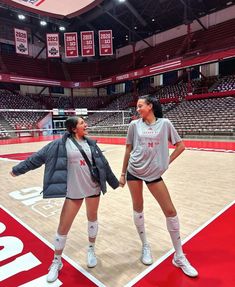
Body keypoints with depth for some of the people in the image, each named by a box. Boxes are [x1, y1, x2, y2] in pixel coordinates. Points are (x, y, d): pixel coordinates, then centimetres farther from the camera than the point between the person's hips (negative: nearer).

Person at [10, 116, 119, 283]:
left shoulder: (91, 143, 2)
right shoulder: (61, 144, -8)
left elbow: (103, 164, 8)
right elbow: (39, 157, -3)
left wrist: (114, 182, 15)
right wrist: (18, 169, 4)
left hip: (94, 188, 3)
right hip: (74, 191, -3)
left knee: (92, 218, 18)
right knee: (63, 227, 4)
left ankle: (91, 249, 44)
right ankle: (56, 262, 29)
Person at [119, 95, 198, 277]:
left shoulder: (164, 123, -2)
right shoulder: (134, 125, 1)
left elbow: (180, 145, 5)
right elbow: (128, 151, 7)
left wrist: (167, 162, -3)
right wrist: (123, 174, 9)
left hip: (154, 173, -1)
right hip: (134, 171, 1)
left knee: (170, 211, -1)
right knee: (138, 208, 9)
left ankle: (179, 257, 18)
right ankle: (145, 246, 33)